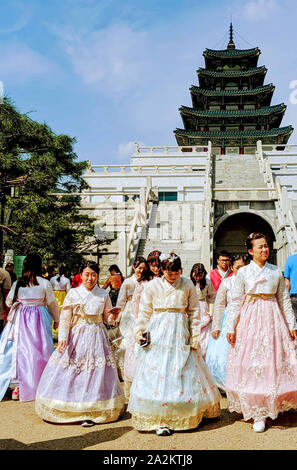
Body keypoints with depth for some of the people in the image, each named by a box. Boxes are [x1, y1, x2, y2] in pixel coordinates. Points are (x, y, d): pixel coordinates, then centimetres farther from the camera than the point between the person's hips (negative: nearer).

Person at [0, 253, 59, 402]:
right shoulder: (44, 283, -5)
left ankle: (18, 387, 12)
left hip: (20, 319, 1)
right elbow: (52, 304, 2)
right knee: (38, 350, 6)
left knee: (19, 349, 7)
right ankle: (38, 387, 14)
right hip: (39, 318, -1)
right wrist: (56, 319, 18)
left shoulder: (17, 283, -2)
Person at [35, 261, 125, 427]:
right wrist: (62, 338, -11)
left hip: (97, 337, 0)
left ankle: (91, 413, 6)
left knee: (95, 373, -2)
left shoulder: (104, 295, 5)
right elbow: (65, 318, 0)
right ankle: (68, 409, 14)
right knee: (69, 373, -1)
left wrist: (112, 316, -10)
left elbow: (107, 316, 13)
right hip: (77, 336, 0)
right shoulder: (73, 293, 1)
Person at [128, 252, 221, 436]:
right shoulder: (152, 286, 2)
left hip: (180, 333, 1)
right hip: (158, 334, -1)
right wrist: (140, 333, 2)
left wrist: (194, 337, 2)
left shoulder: (188, 285, 4)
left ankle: (181, 417, 21)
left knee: (183, 372, 5)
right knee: (157, 373, -4)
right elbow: (144, 313, 7)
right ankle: (160, 420, 1)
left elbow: (194, 312, 6)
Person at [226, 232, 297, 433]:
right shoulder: (243, 272, 1)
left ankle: (270, 405, 21)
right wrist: (231, 328, -3)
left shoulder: (276, 271, 6)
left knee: (274, 362, 3)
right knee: (251, 364, -2)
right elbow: (235, 301, 1)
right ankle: (258, 413, 7)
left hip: (272, 318, 2)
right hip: (250, 319, -1)